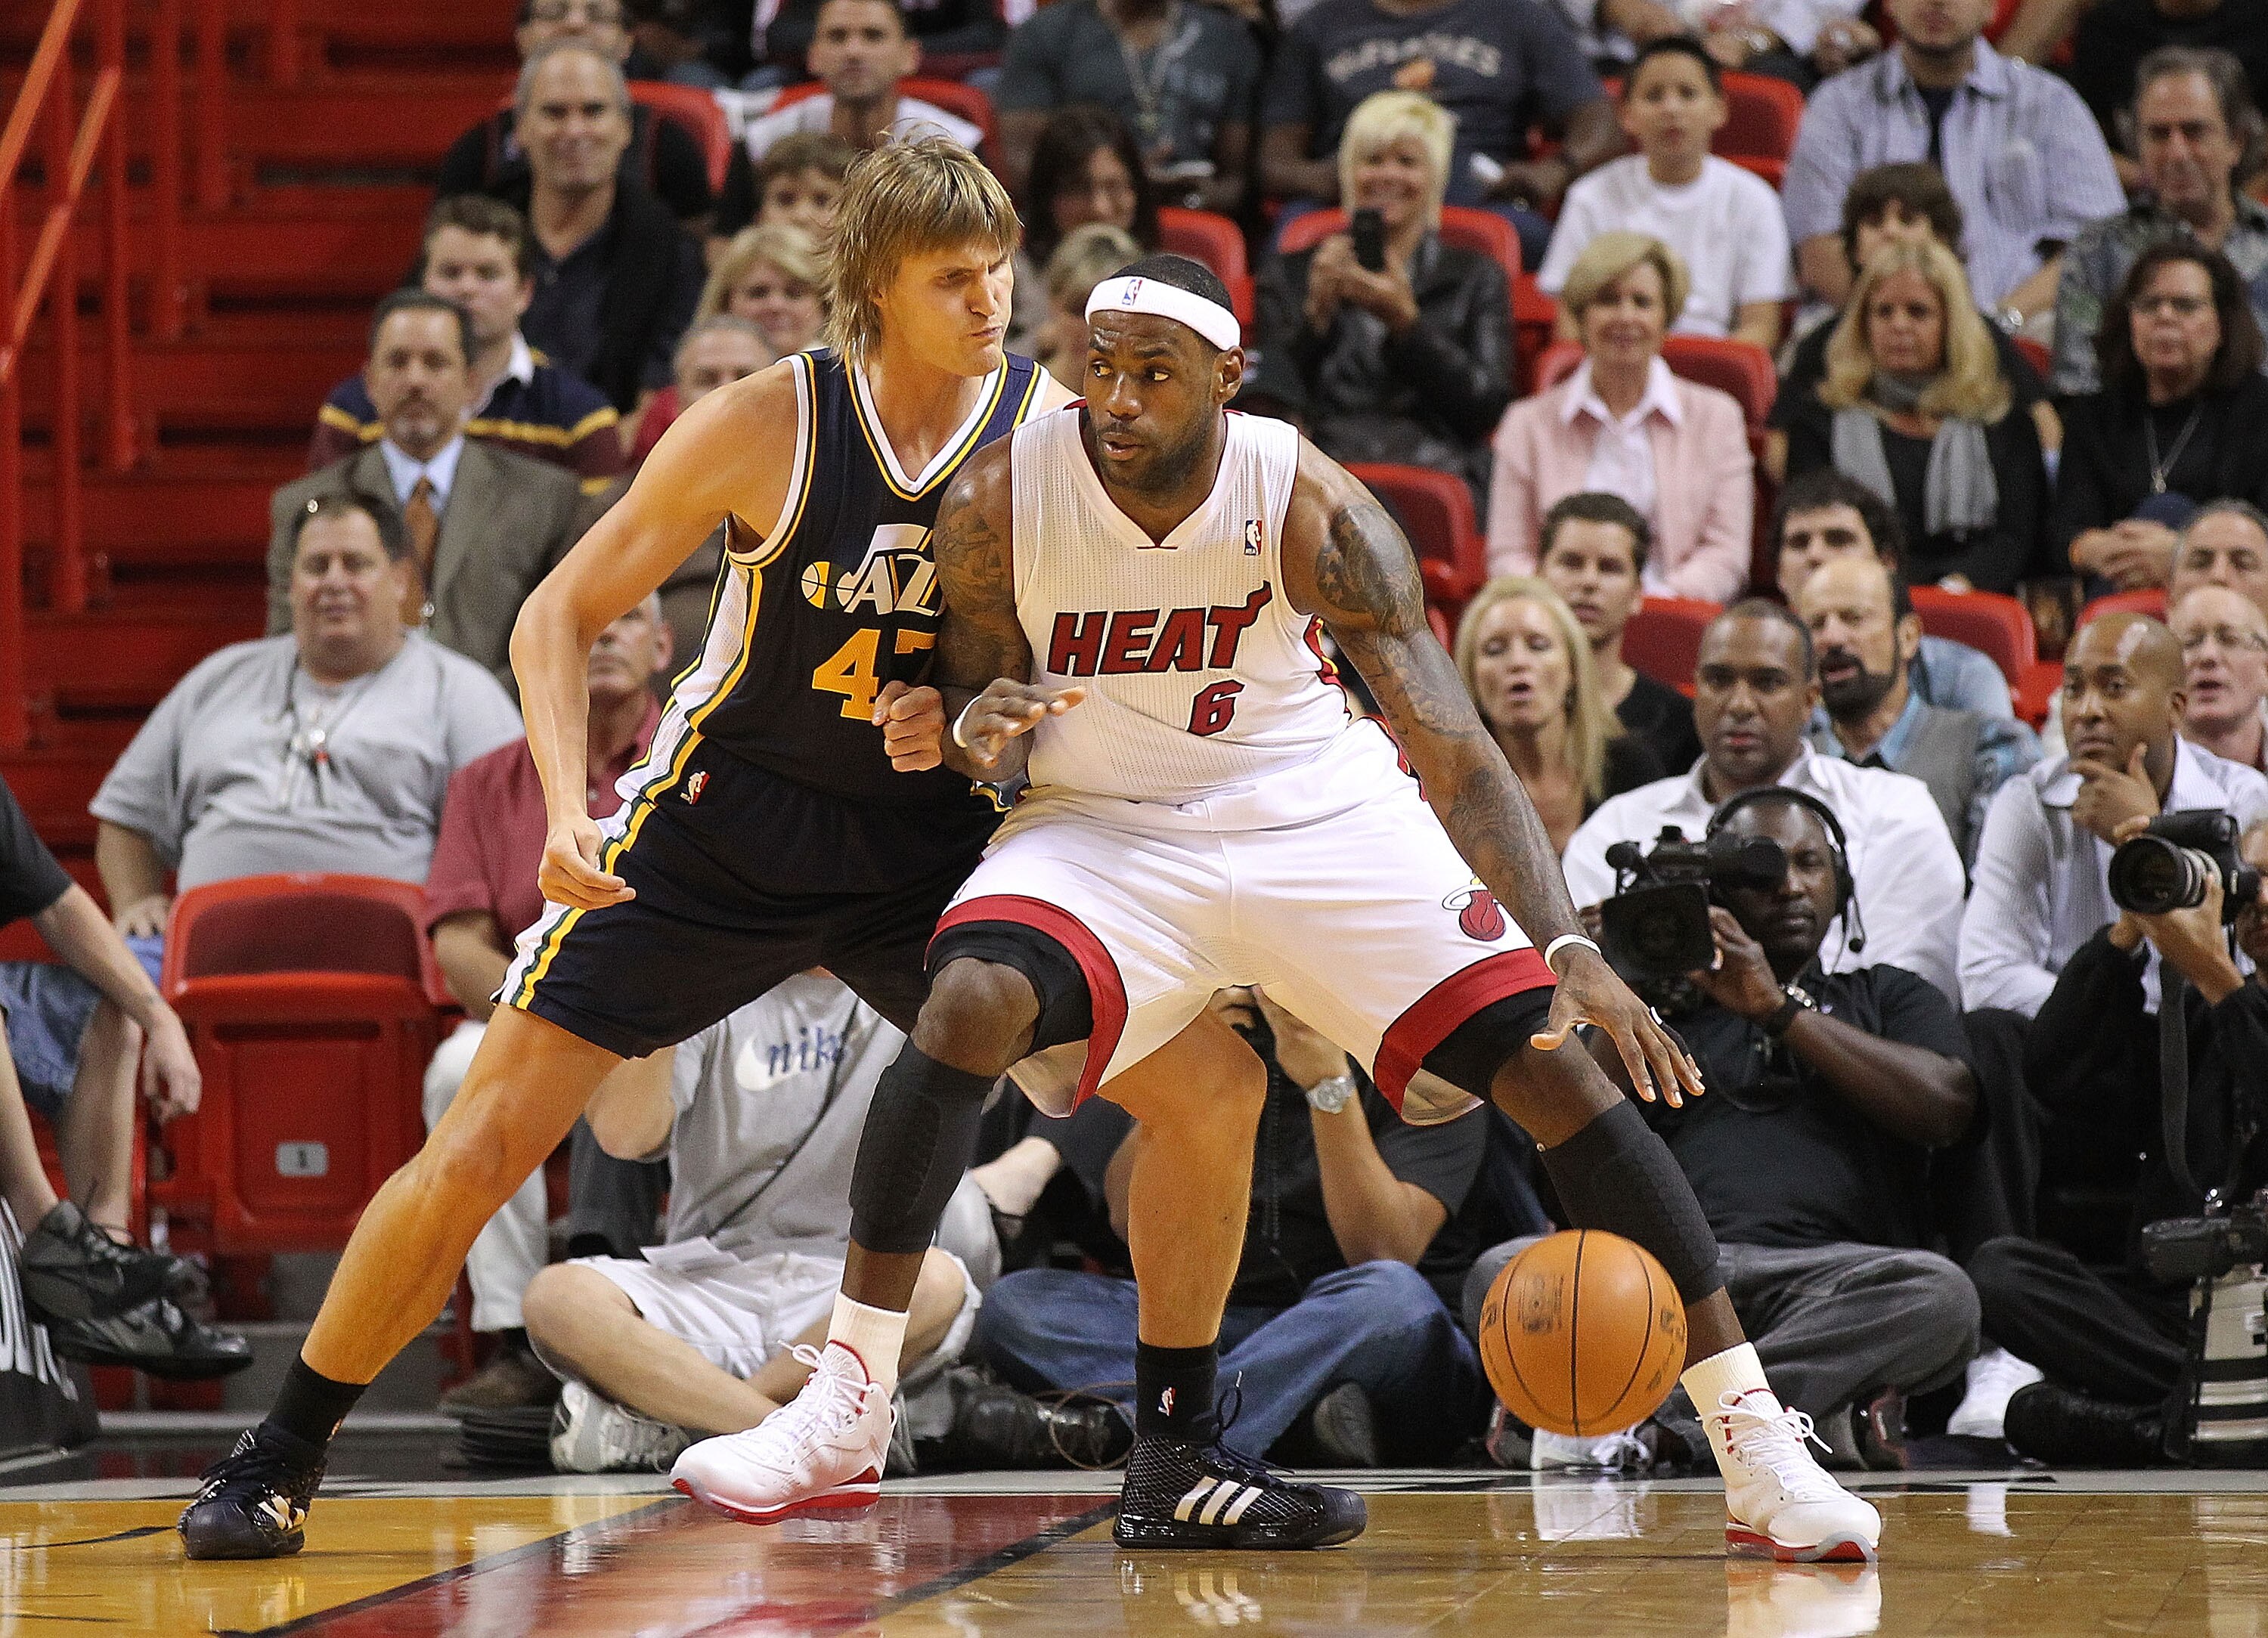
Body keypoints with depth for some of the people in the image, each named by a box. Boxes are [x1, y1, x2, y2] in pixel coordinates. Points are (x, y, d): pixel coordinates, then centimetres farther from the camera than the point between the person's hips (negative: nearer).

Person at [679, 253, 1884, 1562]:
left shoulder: (1309, 505, -22)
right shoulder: (1002, 499, -18)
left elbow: (1452, 743, -26)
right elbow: (981, 724, -2)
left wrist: (1568, 949, -40)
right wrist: (981, 732, -30)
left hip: (1315, 814, 0)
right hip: (1107, 821, 0)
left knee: (1553, 1062, -13)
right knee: (970, 1006, -30)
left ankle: (1761, 1455, -7)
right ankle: (845, 1413, -20)